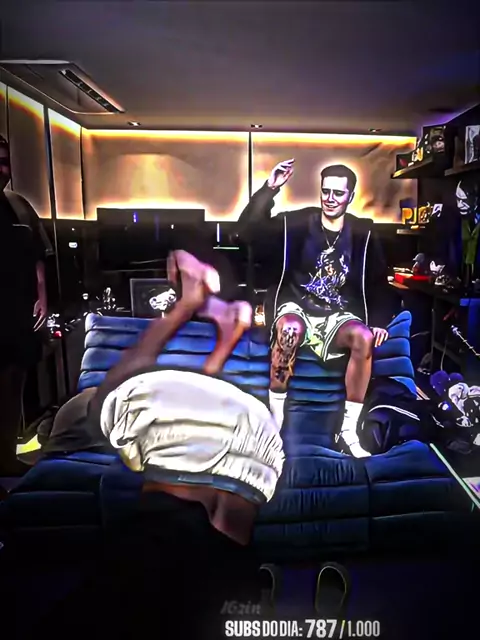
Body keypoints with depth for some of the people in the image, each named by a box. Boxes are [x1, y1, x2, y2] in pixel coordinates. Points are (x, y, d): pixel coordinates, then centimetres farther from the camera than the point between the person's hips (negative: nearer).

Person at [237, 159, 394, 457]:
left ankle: (349, 428, -17)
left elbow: (378, 281, 8)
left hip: (339, 315, 2)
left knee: (364, 337, -31)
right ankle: (276, 418, -20)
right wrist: (270, 189, -21)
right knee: (290, 329, -38)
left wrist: (380, 321, -5)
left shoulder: (363, 233, 4)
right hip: (297, 308, -2)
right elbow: (247, 230, -12)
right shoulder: (297, 222, -2)